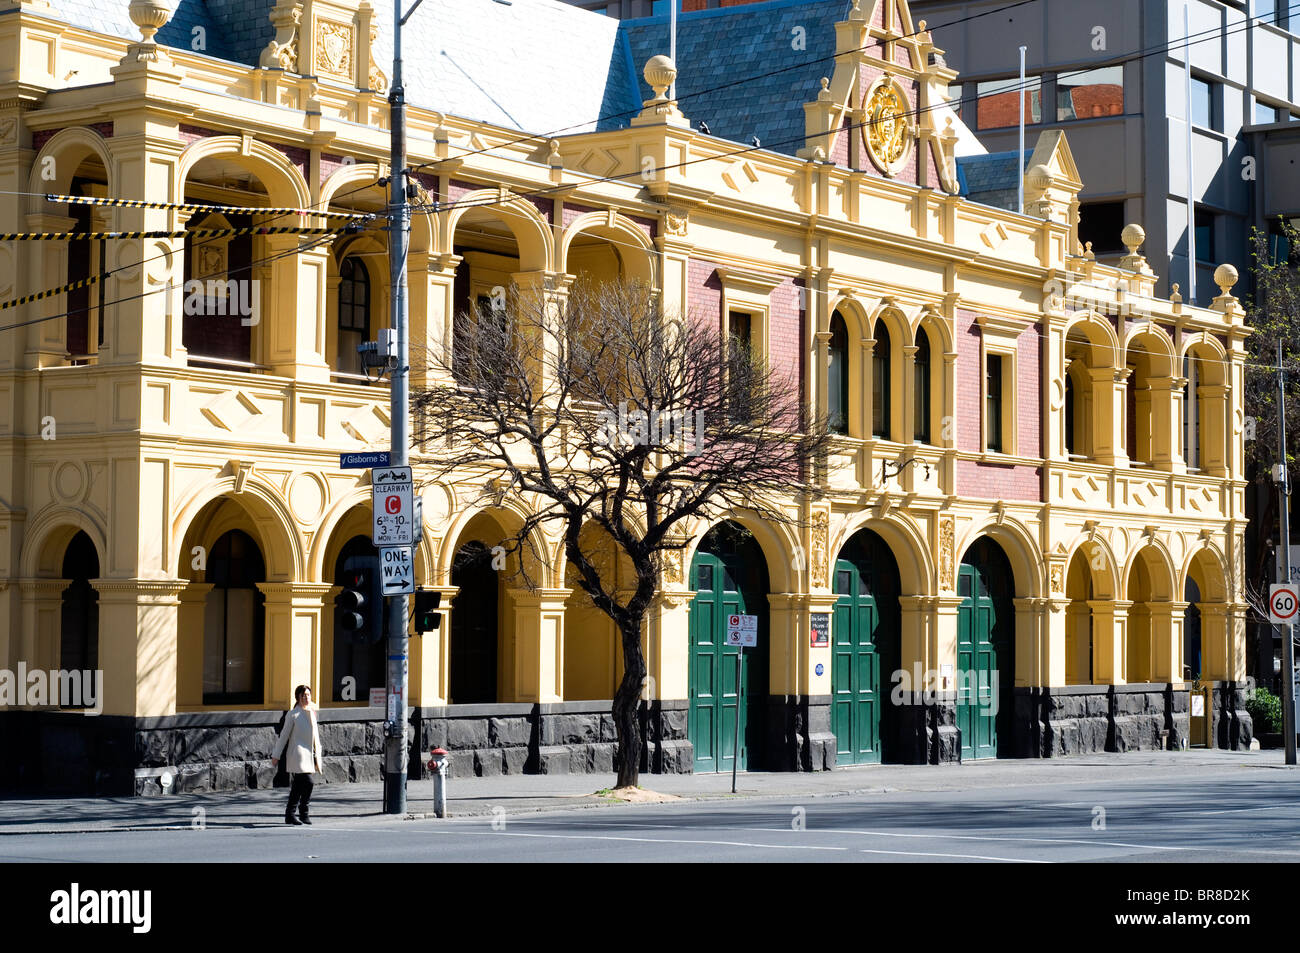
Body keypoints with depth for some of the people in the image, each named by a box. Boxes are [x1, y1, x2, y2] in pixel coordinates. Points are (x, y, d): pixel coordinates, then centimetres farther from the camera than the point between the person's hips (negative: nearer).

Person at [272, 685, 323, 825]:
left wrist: (317, 757, 23)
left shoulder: (312, 713, 15)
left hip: (309, 754, 7)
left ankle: (289, 815, 16)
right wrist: (276, 756, -3)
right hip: (297, 754, -7)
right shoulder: (293, 714, -5)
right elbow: (284, 735, -4)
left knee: (298, 786, 10)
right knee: (308, 783, -17)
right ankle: (304, 814, -5)